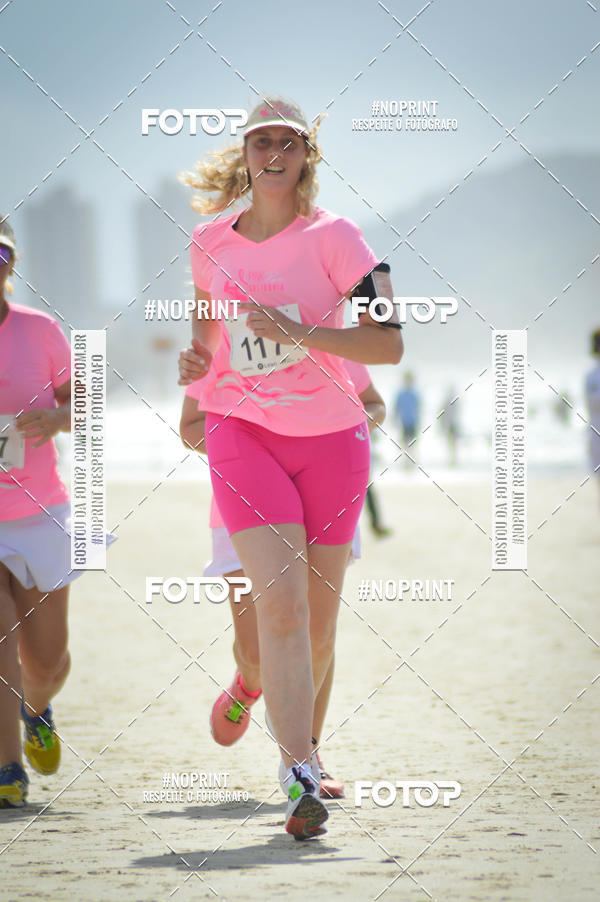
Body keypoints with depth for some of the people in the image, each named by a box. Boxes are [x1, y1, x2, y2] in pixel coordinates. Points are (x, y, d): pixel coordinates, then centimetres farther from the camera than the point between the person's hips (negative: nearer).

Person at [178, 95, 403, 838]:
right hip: (242, 433, 0)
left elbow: (388, 342, -13)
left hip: (331, 437, 0)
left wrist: (297, 333, -22)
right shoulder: (209, 242, 5)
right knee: (279, 599, -18)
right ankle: (301, 780, -22)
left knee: (317, 618, 8)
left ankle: (300, 729, 39)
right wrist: (197, 357, 5)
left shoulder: (333, 237, -6)